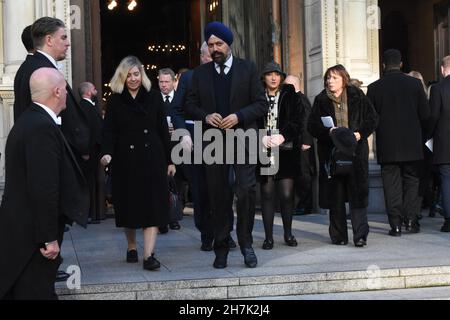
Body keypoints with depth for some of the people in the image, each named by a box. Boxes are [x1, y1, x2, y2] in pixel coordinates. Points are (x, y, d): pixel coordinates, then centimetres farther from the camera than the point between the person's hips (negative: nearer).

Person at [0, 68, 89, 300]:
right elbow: (44, 188, -24)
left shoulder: (30, 120, 11)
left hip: (22, 230, 10)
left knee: (20, 289, 15)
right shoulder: (43, 127, -20)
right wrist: (49, 238, -21)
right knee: (36, 292, -2)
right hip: (33, 234, -10)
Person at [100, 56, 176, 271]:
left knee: (152, 205, -7)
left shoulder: (153, 97, 5)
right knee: (129, 205, 7)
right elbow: (109, 131, -3)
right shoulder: (115, 101, 4)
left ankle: (149, 255, -10)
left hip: (152, 158, 0)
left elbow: (163, 130, 6)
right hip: (126, 160, 0)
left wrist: (169, 160, 5)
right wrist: (107, 153, -21)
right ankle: (131, 248, 25)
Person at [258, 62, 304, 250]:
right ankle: (268, 236, 8)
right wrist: (262, 137, -14)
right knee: (267, 194, 1)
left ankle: (288, 234, 13)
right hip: (264, 150, 0)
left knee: (287, 194, -3)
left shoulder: (290, 96, 8)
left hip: (286, 151, 0)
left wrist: (282, 136, -13)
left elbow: (297, 121, 0)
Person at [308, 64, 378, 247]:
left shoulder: (357, 97, 6)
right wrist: (328, 131, -14)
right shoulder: (321, 101, 8)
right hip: (331, 153, 1)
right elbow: (312, 126, 4)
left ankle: (360, 235, -6)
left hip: (355, 150, -1)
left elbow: (372, 119, 6)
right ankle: (339, 236, 11)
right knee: (335, 195, 3)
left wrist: (360, 133, -10)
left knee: (358, 194, -7)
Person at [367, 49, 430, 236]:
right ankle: (411, 220, 6)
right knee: (411, 181, 13)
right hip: (412, 144, 1)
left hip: (387, 145, -1)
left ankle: (396, 225, 2)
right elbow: (425, 114, -2)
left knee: (392, 183, 4)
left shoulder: (374, 88, -4)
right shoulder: (415, 84, -2)